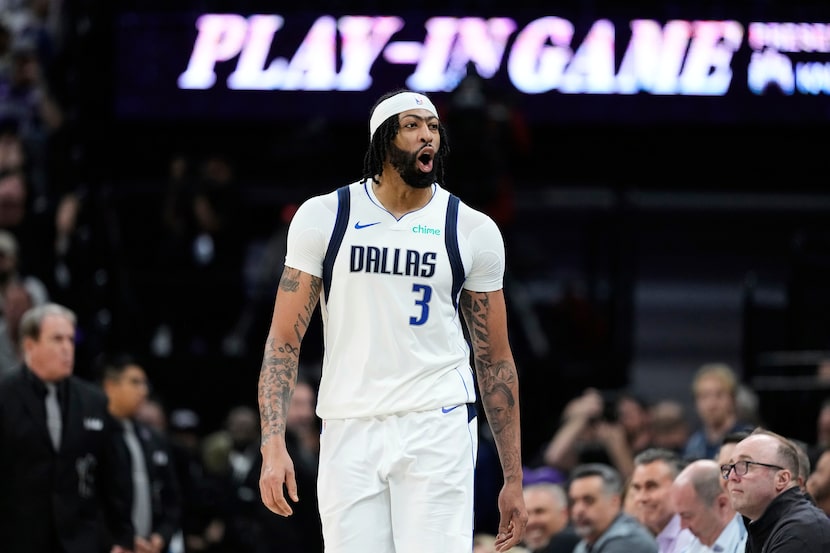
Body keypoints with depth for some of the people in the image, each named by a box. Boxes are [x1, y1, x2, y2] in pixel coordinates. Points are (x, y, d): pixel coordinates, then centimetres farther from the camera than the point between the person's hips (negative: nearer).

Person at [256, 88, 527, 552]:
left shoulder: (473, 230, 6)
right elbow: (284, 341, 3)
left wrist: (514, 478, 7)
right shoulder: (324, 217, 4)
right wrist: (273, 444, -9)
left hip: (437, 428, -1)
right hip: (348, 428, 1)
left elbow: (495, 360, 10)